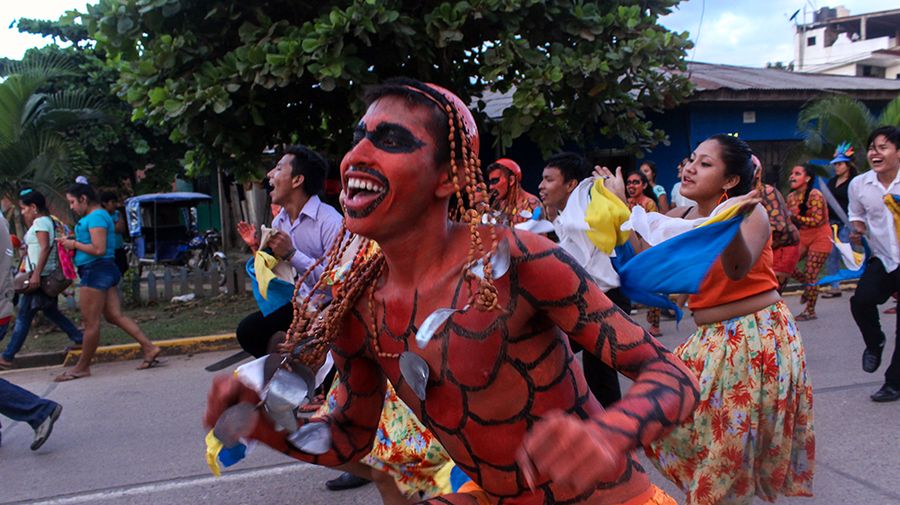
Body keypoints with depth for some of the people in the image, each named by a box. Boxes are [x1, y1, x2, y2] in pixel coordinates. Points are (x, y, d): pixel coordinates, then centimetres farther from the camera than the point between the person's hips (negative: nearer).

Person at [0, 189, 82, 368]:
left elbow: (45, 248, -24)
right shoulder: (47, 221, 17)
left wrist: (36, 274, -28)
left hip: (39, 277, -10)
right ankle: (79, 339, 16)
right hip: (46, 277, 10)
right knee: (51, 311, 17)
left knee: (23, 317, -4)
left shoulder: (40, 222, -12)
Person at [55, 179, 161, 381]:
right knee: (115, 315, 9)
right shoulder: (98, 215, 17)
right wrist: (71, 242, 11)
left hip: (95, 272, -10)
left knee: (91, 322, -1)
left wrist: (74, 244, -9)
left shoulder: (95, 217, -13)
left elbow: (99, 249, -21)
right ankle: (149, 348, 5)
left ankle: (82, 367, 9)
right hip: (105, 270, 10)